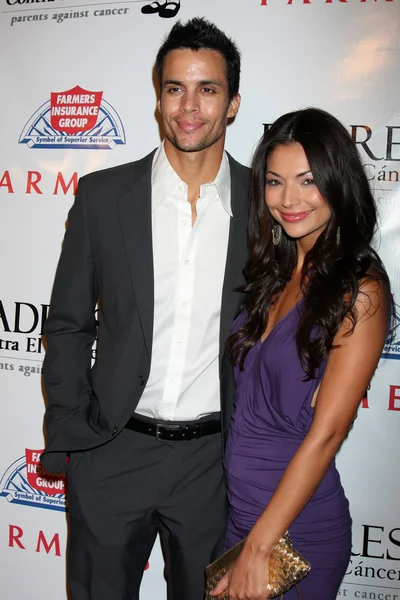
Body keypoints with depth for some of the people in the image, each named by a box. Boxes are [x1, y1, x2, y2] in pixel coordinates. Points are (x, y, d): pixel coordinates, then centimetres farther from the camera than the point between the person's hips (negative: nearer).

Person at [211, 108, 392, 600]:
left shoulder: (360, 290, -17)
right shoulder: (273, 271, 4)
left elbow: (326, 433, -19)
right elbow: (249, 400, 7)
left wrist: (259, 548, -17)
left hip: (297, 520, -6)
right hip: (236, 506, 6)